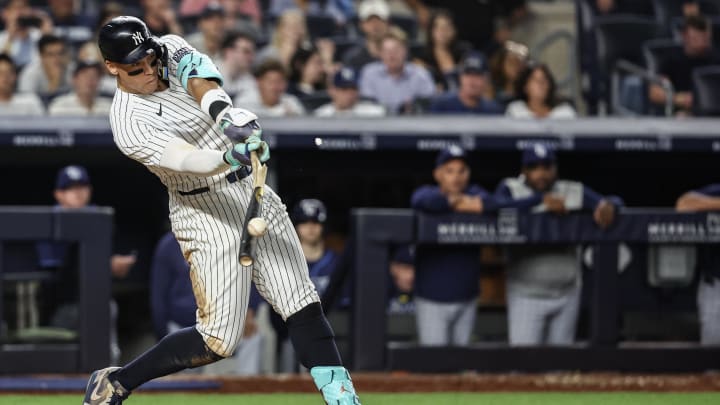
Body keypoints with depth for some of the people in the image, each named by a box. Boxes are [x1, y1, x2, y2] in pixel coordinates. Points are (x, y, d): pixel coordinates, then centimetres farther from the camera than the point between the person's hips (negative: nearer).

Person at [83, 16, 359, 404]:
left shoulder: (172, 50, 1)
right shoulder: (128, 122, -16)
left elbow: (202, 82, -21)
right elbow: (185, 160, -31)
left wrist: (224, 112, -43)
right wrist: (230, 157, -52)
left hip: (254, 192, 6)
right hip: (208, 213, -6)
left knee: (304, 307, -1)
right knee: (218, 340, -9)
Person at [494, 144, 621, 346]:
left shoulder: (574, 191, 5)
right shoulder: (511, 189, -2)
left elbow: (614, 202, 3)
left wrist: (608, 206, -22)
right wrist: (541, 199, -28)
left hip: (566, 295, 3)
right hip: (527, 296, -3)